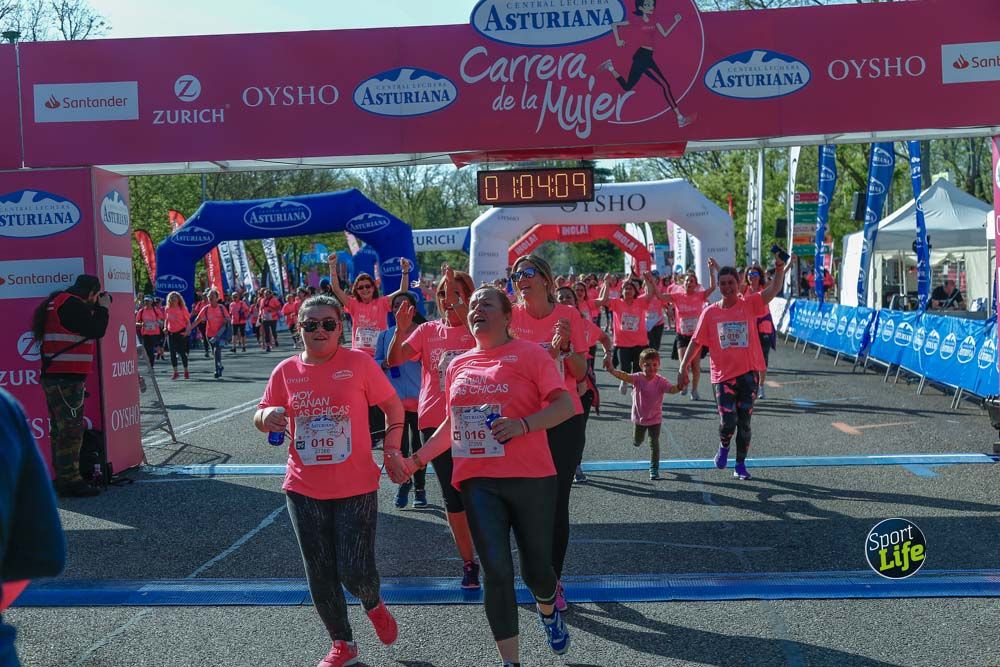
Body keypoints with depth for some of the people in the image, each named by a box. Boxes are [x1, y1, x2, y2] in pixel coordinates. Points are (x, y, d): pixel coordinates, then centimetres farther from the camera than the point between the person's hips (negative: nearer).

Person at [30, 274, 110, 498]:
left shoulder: (58, 302, 18)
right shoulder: (72, 304, -14)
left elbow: (86, 328, 22)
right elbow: (96, 331, -15)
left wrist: (96, 308, 14)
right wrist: (103, 307, -1)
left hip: (55, 377, 11)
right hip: (67, 378, -11)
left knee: (61, 430, 14)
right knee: (71, 430, -8)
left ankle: (64, 479, 20)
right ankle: (70, 481, -6)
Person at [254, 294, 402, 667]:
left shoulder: (358, 362, -7)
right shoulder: (286, 371, 1)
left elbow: (393, 405, 3)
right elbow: (262, 420, 8)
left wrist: (392, 446, -8)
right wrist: (267, 416, -15)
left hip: (356, 487, -3)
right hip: (304, 489, 3)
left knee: (355, 571, -4)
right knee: (320, 576, 10)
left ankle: (374, 605, 33)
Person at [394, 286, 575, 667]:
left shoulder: (529, 353, -3)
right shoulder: (457, 366, 12)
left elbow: (565, 405, -9)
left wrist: (523, 425, -24)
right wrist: (419, 458, 15)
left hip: (531, 478, -3)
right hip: (478, 481, 3)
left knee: (535, 567, 8)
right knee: (496, 571, -3)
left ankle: (548, 611, 44)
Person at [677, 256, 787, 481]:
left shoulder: (749, 304, 0)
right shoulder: (710, 312, 1)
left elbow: (772, 290, -13)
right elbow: (696, 342, 2)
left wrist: (779, 271, -32)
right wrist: (683, 367, -4)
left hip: (748, 373, 1)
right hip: (723, 375, 0)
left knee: (744, 423, 7)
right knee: (728, 422, -9)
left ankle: (741, 464, 22)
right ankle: (724, 446, 25)